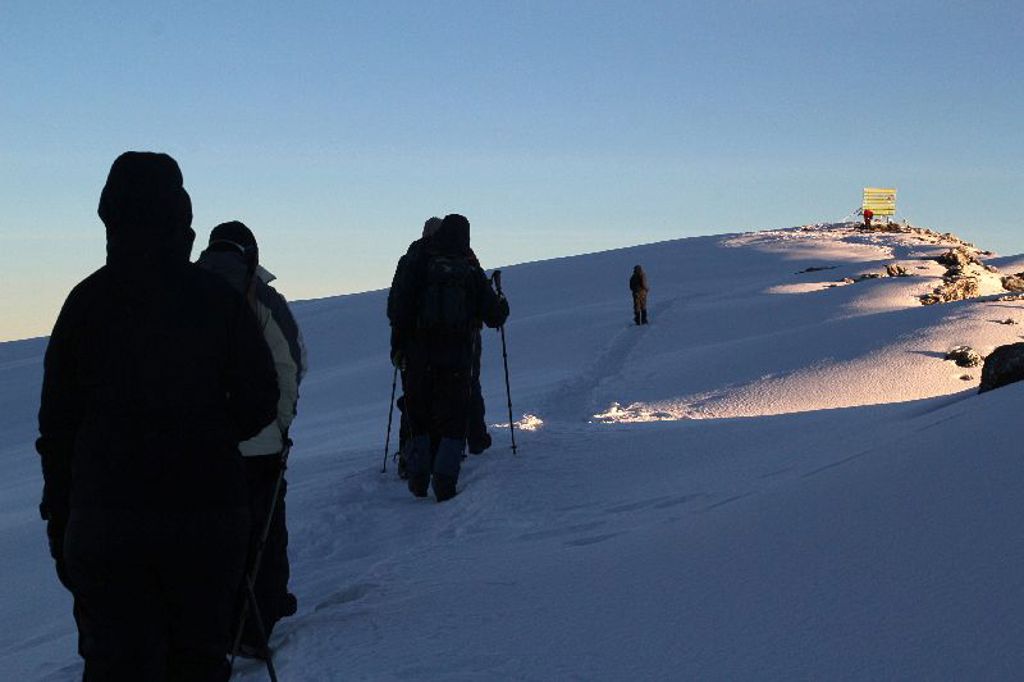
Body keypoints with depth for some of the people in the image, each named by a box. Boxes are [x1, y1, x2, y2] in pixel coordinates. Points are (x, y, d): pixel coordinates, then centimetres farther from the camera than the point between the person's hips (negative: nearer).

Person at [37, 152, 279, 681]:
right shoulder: (218, 299, -1)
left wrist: (58, 516, 8)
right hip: (209, 512, 1)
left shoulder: (88, 301, -2)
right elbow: (261, 399, 0)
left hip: (106, 518, 0)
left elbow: (56, 420, 0)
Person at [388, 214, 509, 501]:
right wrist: (503, 305, 29)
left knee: (420, 416, 13)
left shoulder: (418, 264, 1)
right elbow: (494, 316, 7)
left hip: (419, 356, 0)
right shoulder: (472, 271, 3)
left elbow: (400, 308, -6)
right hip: (458, 358, 0)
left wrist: (397, 345, 2)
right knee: (453, 421, 5)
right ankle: (445, 481, -5)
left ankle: (418, 478, 12)